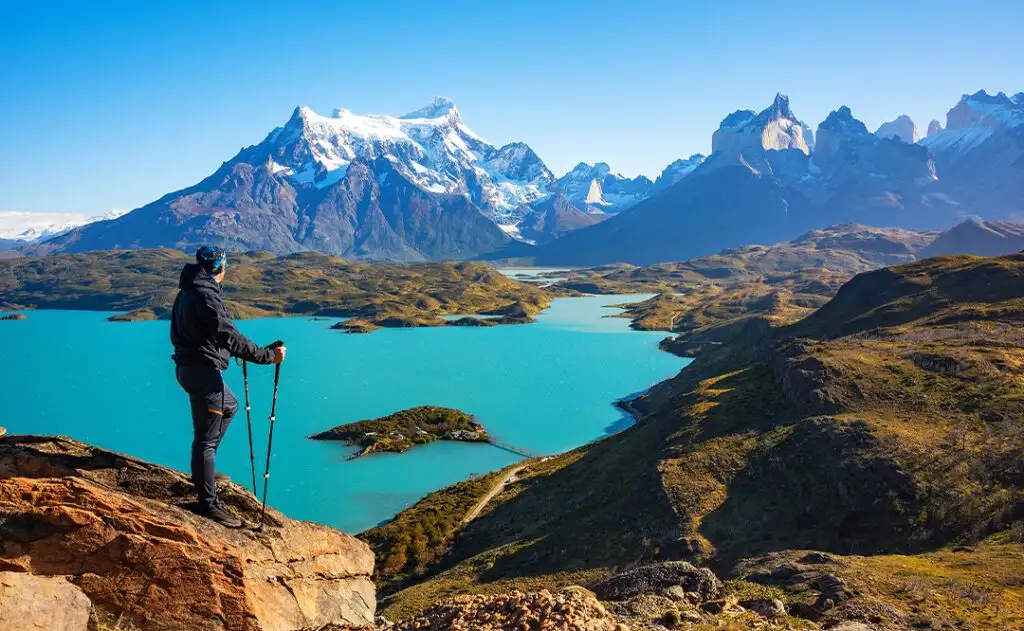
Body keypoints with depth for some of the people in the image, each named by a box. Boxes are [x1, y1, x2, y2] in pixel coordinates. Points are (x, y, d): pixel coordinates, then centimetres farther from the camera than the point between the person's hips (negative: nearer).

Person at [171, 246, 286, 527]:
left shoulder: (187, 291, 12)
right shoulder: (206, 294, -19)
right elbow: (229, 337, -24)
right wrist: (268, 355, -20)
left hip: (187, 366, 11)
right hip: (203, 370, -11)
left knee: (229, 405, 29)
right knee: (206, 438, -5)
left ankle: (202, 469, 30)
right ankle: (208, 504, 1)